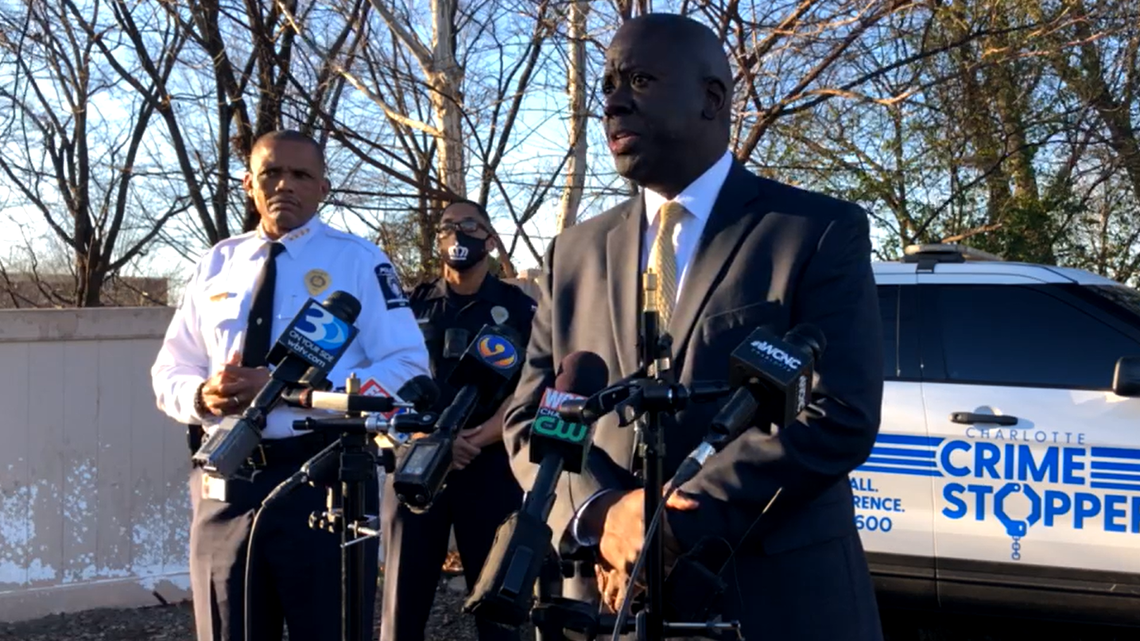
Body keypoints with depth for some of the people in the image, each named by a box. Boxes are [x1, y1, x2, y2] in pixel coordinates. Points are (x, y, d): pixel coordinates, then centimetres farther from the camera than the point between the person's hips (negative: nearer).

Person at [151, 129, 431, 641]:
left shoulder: (357, 260, 0)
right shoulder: (217, 265, 12)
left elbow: (407, 369, -8)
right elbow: (169, 373, 15)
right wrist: (202, 395, -11)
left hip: (325, 478, -3)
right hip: (226, 483, 4)